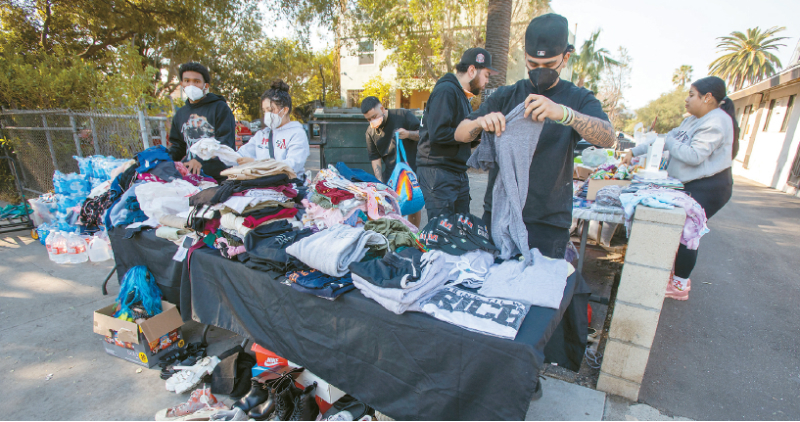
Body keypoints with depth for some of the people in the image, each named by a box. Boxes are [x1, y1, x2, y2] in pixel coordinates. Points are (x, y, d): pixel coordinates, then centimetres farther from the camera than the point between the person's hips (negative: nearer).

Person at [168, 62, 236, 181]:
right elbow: (177, 145, 30)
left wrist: (201, 160, -19)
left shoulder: (220, 108, 4)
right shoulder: (180, 114, 24)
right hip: (189, 174, 5)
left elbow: (225, 142, -6)